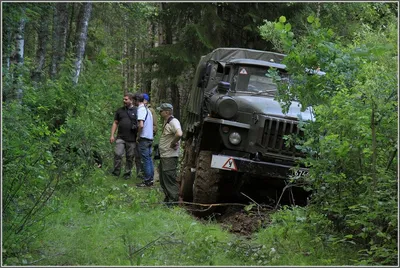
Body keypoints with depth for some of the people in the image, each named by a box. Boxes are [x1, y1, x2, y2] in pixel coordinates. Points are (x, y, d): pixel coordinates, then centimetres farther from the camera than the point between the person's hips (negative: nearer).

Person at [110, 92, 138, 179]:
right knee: (118, 154, -11)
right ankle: (116, 172, -2)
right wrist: (112, 135, 5)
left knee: (130, 157, 5)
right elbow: (115, 123, 13)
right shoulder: (120, 111, 11)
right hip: (120, 138, 1)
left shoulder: (137, 111, 4)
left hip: (132, 139, -1)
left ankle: (127, 173, 16)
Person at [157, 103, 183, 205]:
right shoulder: (166, 122, 15)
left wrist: (173, 143, -22)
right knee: (163, 180, 16)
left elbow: (179, 134, -35)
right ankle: (168, 198, 25)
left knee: (169, 179, -9)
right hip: (164, 155, 11)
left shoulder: (173, 122, -17)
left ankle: (174, 200, -5)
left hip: (170, 156, -11)